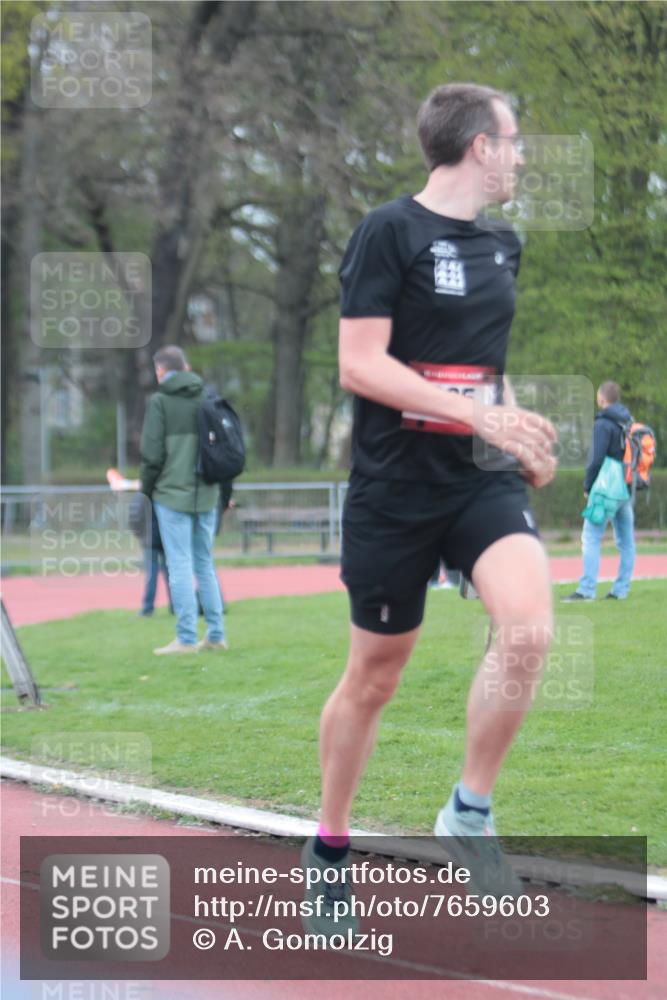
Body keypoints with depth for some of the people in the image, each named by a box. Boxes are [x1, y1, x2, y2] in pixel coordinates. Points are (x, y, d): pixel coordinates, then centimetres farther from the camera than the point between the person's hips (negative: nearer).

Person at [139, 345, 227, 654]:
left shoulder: (159, 402, -6)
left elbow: (152, 454, -10)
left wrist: (146, 489, 3)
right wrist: (222, 488, 17)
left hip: (172, 494, -5)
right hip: (207, 495, 5)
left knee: (180, 566, -3)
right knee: (205, 564, 13)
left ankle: (186, 638, -5)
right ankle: (216, 634, 13)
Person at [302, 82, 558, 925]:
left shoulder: (502, 246, 13)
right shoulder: (389, 232, -9)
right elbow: (359, 365, -16)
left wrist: (520, 436, 7)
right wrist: (483, 417, -21)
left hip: (483, 480, 5)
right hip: (394, 488, -5)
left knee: (527, 628, -22)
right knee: (373, 676, 6)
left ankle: (469, 812, -4)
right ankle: (329, 848, 26)